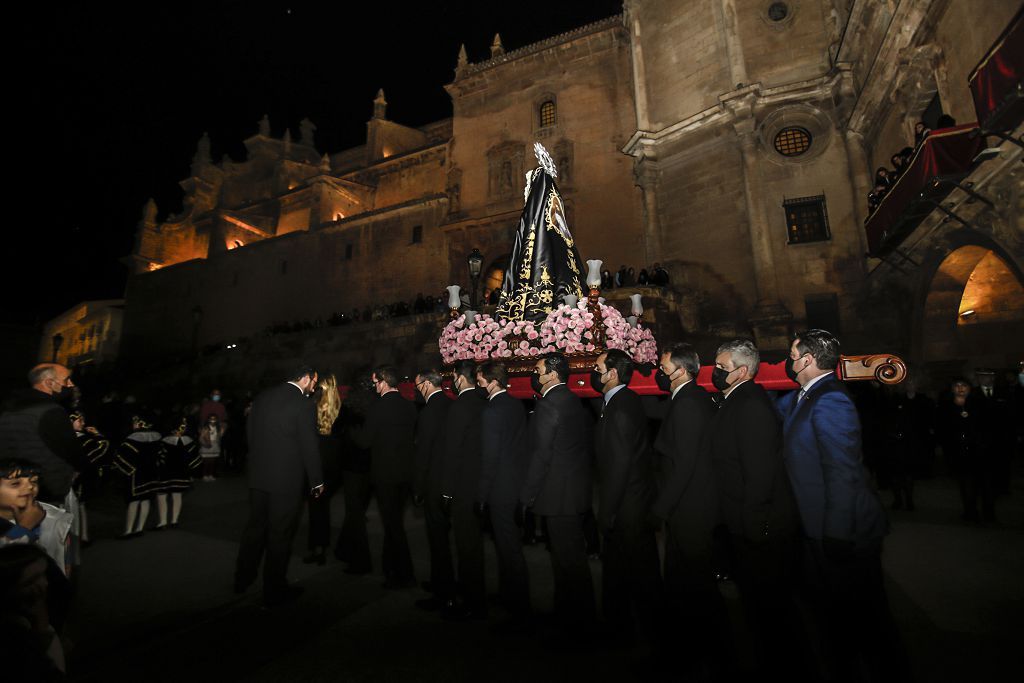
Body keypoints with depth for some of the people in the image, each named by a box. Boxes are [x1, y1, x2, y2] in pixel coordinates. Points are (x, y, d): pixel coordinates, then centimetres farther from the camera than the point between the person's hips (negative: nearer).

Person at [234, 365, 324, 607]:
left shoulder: (262, 397, 5)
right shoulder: (304, 404, -16)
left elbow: (250, 434, 11)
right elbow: (309, 446, -14)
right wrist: (317, 481, -3)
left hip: (257, 476, 7)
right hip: (287, 479, -6)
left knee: (255, 527, 22)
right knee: (280, 535, 7)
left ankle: (243, 579, 39)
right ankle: (274, 590, 20)